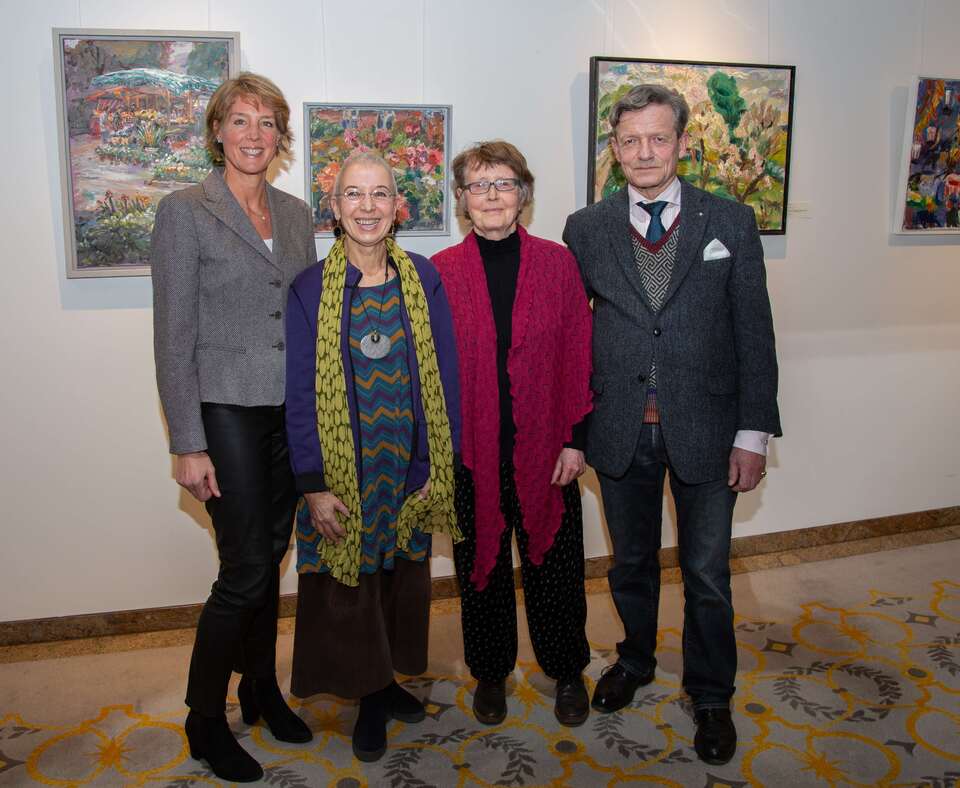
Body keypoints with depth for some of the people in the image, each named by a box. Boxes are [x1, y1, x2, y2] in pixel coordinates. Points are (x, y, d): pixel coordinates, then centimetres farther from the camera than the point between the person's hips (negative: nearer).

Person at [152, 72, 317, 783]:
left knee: (271, 557, 15)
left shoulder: (297, 214, 10)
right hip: (226, 412, -5)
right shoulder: (184, 212, -6)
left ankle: (262, 688, 34)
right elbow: (174, 336, -9)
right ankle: (205, 719, 18)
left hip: (291, 412, 5)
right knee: (246, 570, -3)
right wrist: (188, 445, -12)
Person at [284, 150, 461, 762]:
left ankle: (391, 677, 37)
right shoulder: (311, 288, -7)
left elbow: (444, 375, -1)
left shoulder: (423, 278, -2)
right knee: (350, 582, 9)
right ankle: (370, 693, 30)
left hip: (411, 463, 2)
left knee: (403, 574, 15)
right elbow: (301, 393, -7)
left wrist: (441, 466, -4)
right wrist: (313, 486, -10)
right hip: (343, 468, -2)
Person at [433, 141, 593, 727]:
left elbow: (580, 357, 0)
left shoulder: (558, 263, 0)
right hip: (471, 451, 0)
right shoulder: (441, 272, -1)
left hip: (544, 448, 0)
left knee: (554, 563, 11)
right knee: (482, 564, 13)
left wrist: (576, 439, -5)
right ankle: (491, 673, 34)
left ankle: (568, 671, 34)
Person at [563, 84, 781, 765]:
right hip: (620, 429, 1)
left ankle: (711, 695, 34)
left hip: (704, 428, -1)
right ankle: (636, 660, 45)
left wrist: (753, 432, -5)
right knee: (632, 561, 19)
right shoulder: (586, 230, 1)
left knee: (706, 573, 11)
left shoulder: (731, 223, -2)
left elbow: (754, 333, -2)